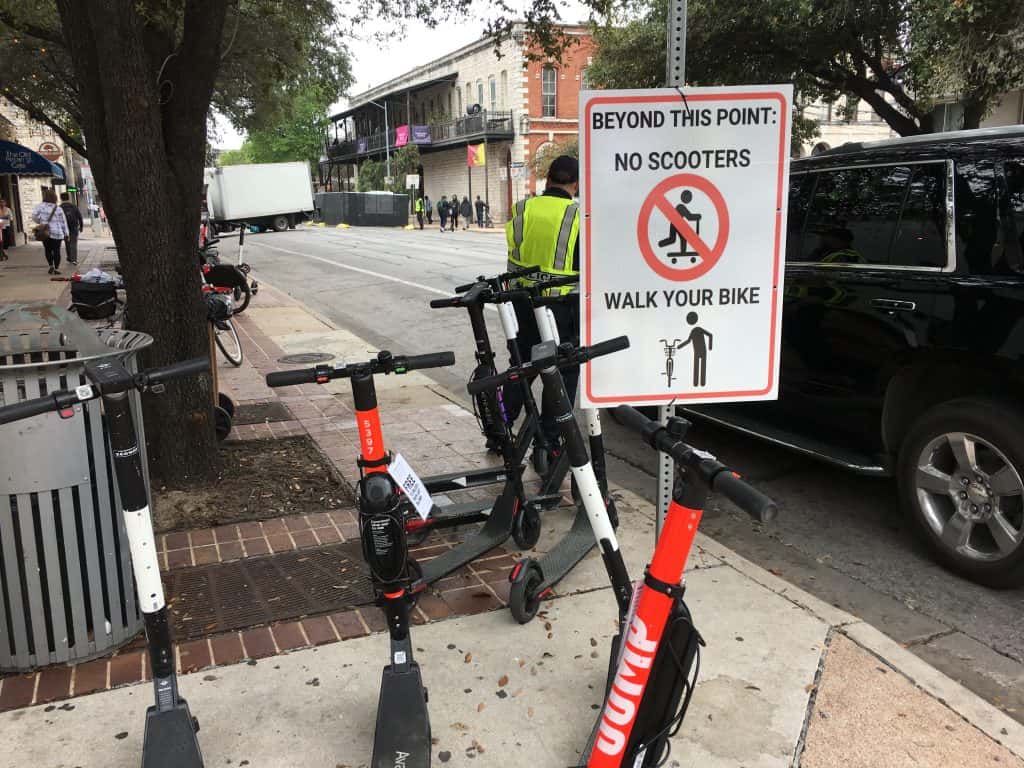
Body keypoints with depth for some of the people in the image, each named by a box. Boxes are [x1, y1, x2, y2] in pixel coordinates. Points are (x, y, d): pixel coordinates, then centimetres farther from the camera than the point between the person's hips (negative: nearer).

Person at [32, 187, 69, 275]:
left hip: (45, 232, 1)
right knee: (56, 250, 1)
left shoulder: (40, 206, -2)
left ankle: (51, 265, 11)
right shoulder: (58, 208, -2)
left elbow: (34, 216, -9)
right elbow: (63, 222, 1)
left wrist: (40, 222, 10)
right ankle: (56, 268, -1)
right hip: (57, 232, -1)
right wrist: (66, 234, 7)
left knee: (47, 249, 17)